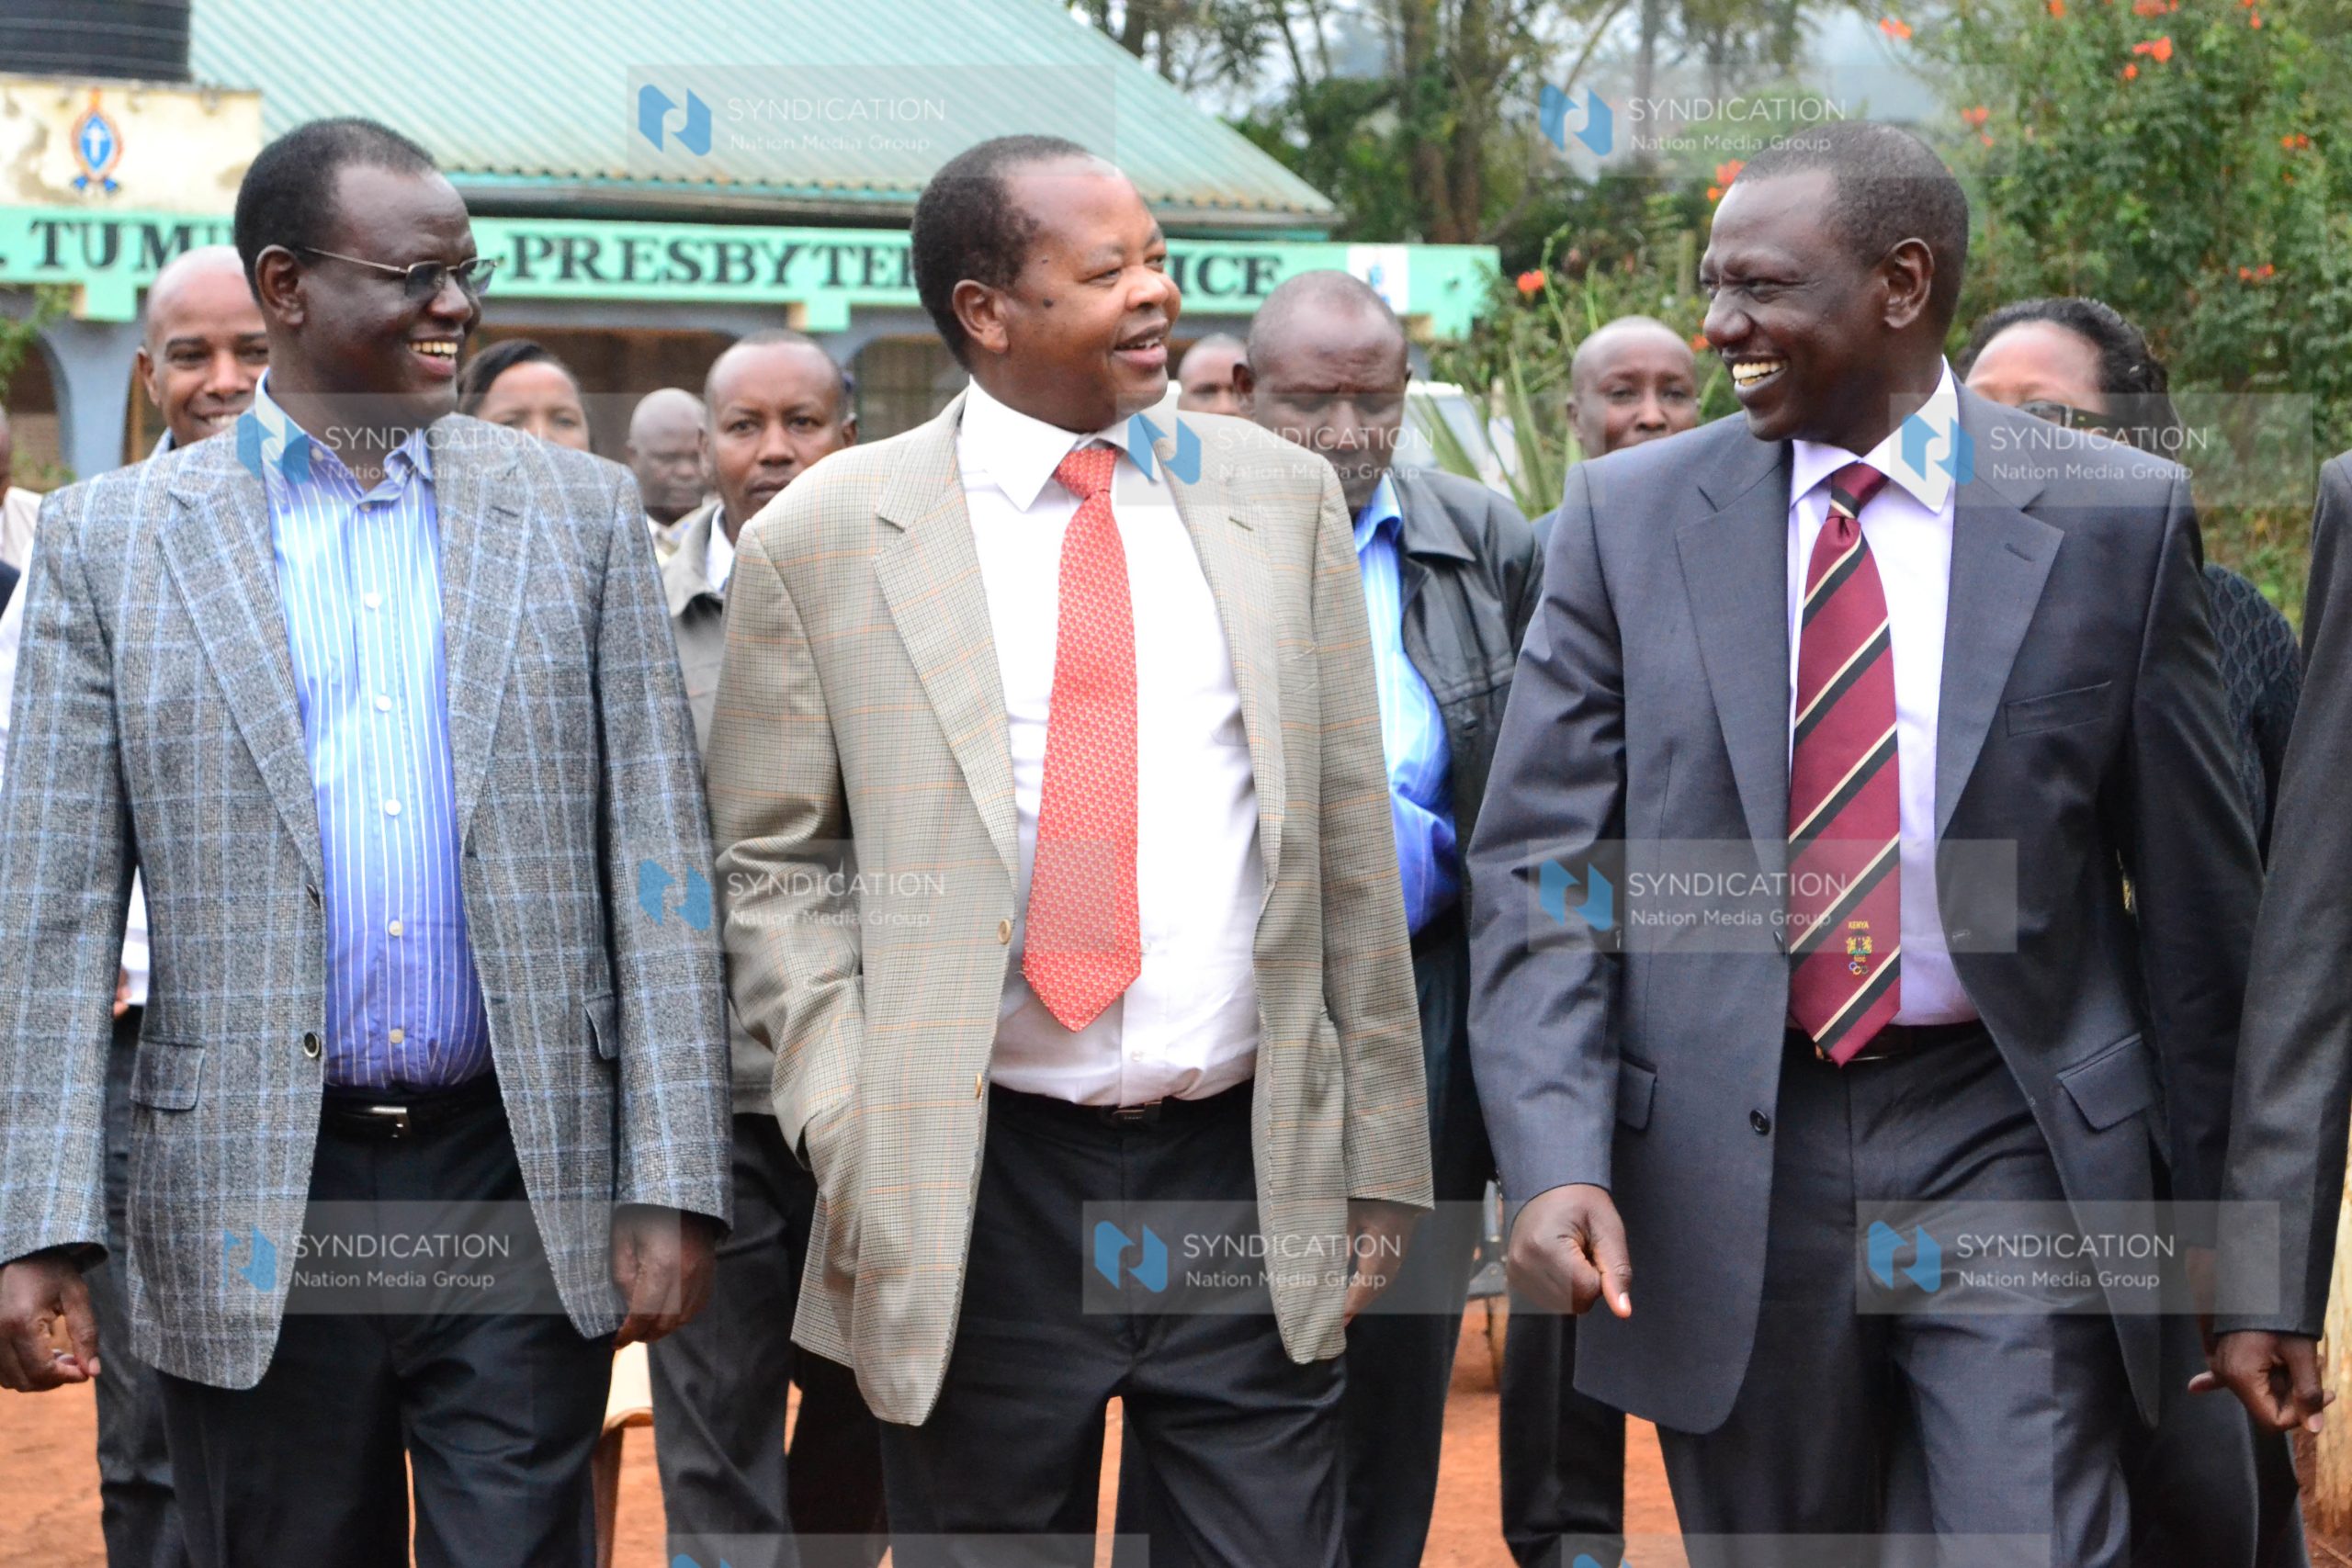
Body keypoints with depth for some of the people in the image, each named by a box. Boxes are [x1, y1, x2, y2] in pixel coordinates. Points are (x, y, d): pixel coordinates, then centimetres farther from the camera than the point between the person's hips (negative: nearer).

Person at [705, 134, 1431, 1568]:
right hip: (978, 1190, -1)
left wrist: (1380, 1158, 6)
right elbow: (776, 863, 4)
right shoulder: (825, 539, 0)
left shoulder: (1283, 499, 6)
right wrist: (846, 1128, -8)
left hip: (1251, 1177, 2)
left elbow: (1351, 845, 8)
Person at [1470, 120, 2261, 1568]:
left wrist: (2204, 1198, 9)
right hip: (1728, 1160, 2)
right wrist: (1556, 1161, -14)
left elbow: (2198, 888, 5)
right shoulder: (1632, 516, 2)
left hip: (2007, 1141, -1)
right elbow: (1538, 864, -1)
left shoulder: (2115, 519, -1)